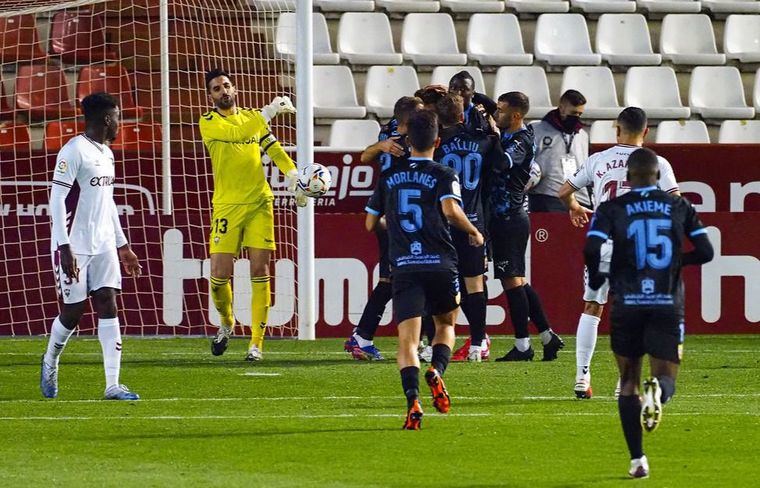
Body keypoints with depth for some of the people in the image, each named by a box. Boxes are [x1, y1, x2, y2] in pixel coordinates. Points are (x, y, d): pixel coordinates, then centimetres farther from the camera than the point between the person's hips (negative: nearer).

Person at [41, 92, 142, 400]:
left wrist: (123, 246, 24)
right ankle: (50, 363, 29)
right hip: (75, 247, -7)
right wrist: (64, 246, -22)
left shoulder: (106, 153, 15)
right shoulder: (74, 151, -13)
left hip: (103, 245, 7)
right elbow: (57, 199, -16)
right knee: (73, 312, 0)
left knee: (108, 306, -3)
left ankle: (113, 385, -8)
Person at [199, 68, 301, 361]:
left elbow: (274, 149, 15)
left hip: (259, 203, 3)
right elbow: (236, 133, -17)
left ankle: (257, 342, -1)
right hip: (227, 206, -3)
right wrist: (268, 112, -20)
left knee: (260, 270, -4)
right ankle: (226, 322, 21)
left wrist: (293, 176, -2)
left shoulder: (252, 117, 14)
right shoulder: (208, 123, 0)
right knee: (220, 273, -8)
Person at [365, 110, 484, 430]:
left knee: (407, 338, -7)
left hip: (404, 268, 1)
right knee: (446, 325, 22)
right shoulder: (444, 176, 2)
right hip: (440, 265, -1)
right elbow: (451, 210, -16)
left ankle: (412, 398, -30)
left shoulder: (389, 177, 14)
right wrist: (474, 232, 0)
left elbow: (371, 223, 20)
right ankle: (436, 371, -8)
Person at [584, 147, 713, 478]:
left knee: (629, 382, 12)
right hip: (667, 304, 0)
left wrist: (596, 279, 7)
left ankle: (637, 460, 6)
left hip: (627, 304, 0)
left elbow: (592, 249, -13)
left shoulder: (612, 209, 1)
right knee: (665, 377, 6)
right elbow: (705, 252, 2)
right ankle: (657, 390, -33)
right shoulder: (680, 208, 6)